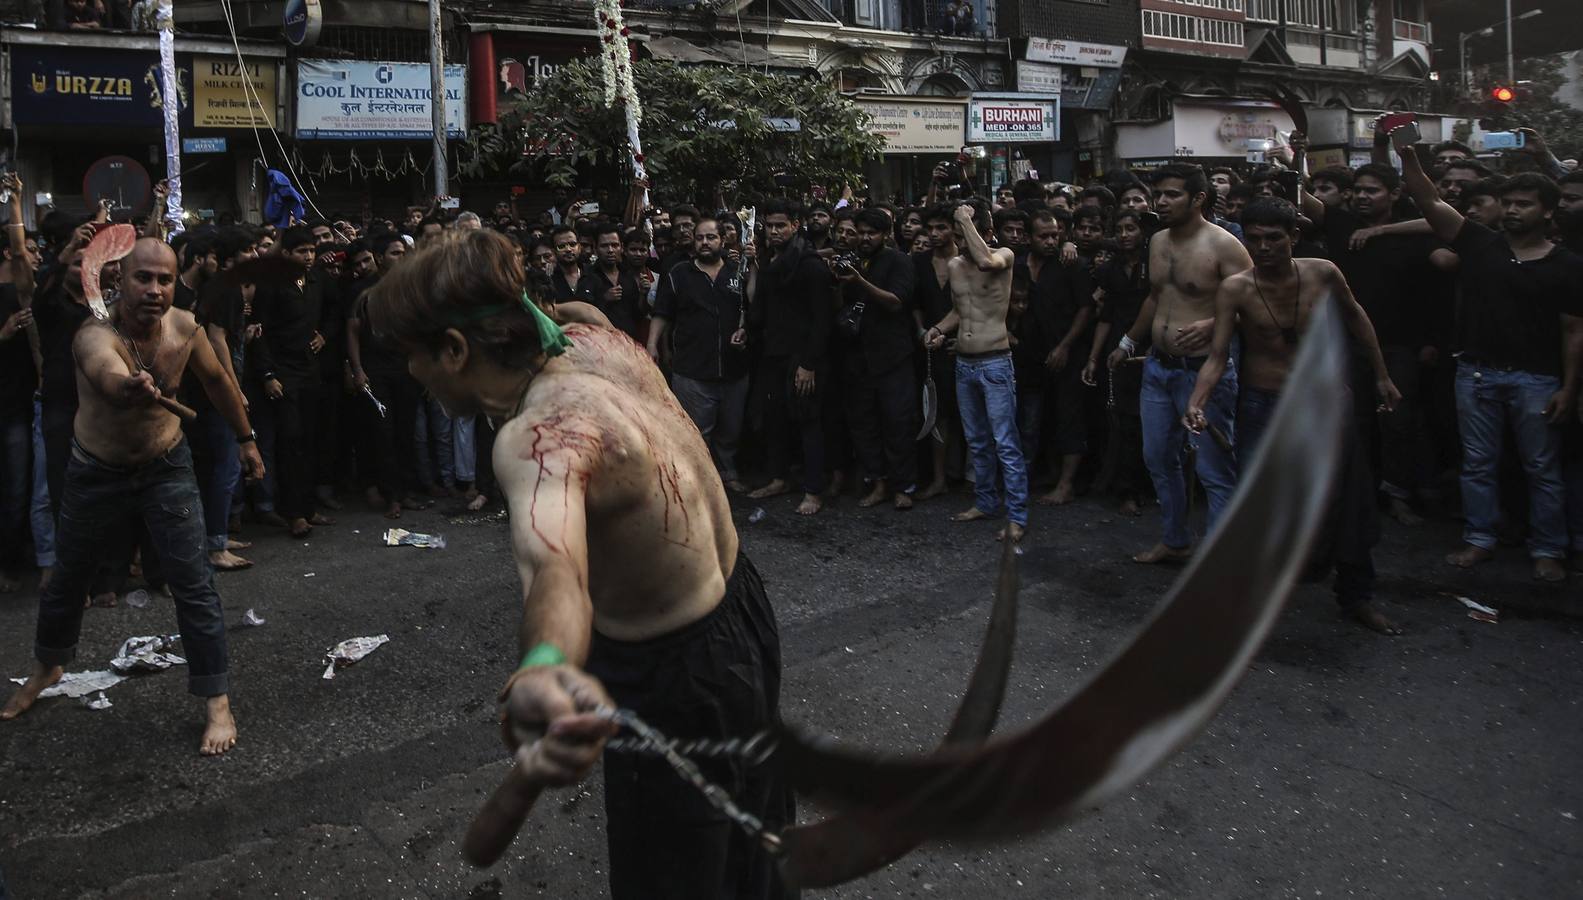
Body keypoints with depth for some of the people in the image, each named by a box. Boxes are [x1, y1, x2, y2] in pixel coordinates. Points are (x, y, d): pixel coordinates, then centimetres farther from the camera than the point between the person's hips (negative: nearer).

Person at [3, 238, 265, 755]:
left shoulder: (185, 327, -17)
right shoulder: (95, 337, -29)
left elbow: (217, 380, 4)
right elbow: (111, 378, -54)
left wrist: (246, 438, 12)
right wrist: (131, 387, -78)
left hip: (166, 466, 1)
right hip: (96, 470, -1)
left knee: (193, 582, -7)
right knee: (68, 578, 17)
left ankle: (217, 701, 4)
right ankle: (47, 667, 46)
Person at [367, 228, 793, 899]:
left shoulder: (539, 436, -33)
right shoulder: (596, 341, -7)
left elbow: (554, 565, -56)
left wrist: (541, 671, -75)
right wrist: (501, 299, 40)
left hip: (677, 680, -9)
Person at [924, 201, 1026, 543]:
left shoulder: (1003, 256, -7)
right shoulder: (955, 265, 9)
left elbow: (985, 261, -32)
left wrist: (966, 219, -22)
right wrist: (939, 328, 2)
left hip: (995, 363, -6)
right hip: (963, 363, 6)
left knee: (1006, 444, -6)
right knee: (977, 442, 15)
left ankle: (1016, 515, -2)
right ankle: (985, 502, 28)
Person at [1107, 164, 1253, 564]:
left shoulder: (1223, 245, -13)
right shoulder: (1158, 241, 10)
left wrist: (1211, 326, -34)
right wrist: (1127, 344, 30)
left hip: (1204, 370, -8)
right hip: (1157, 367, 8)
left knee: (1214, 471, -3)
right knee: (1159, 459, 17)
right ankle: (1174, 541, 34)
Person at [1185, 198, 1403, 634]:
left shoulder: (1323, 273, -7)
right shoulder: (1235, 289, -12)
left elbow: (1356, 319, 10)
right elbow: (1217, 355, -16)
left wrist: (1382, 376, 15)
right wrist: (1197, 401, -33)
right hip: (1262, 406, -3)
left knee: (1353, 503, 10)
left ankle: (1357, 597, 28)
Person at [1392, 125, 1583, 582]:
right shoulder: (1479, 244, 2)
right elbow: (1429, 202, -7)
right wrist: (1406, 154, -20)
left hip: (1535, 379, -2)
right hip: (1476, 373, 2)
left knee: (1542, 468, 7)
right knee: (1478, 463, 11)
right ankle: (1479, 538, 24)